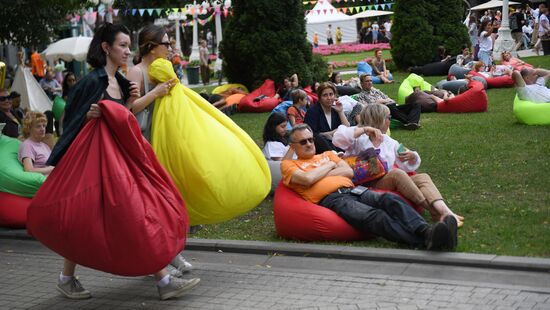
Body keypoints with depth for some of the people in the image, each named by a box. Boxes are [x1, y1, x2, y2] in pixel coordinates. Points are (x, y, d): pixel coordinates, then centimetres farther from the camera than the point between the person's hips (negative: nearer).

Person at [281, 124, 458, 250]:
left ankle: (425, 231, -48)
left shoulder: (327, 155, 33)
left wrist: (319, 175, 7)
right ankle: (426, 241, -53)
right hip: (331, 199, -6)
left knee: (390, 200, -27)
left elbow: (349, 171, 16)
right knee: (375, 216, -33)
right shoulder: (289, 165, 17)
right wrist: (329, 166, 11)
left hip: (352, 189, 6)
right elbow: (307, 178, -5)